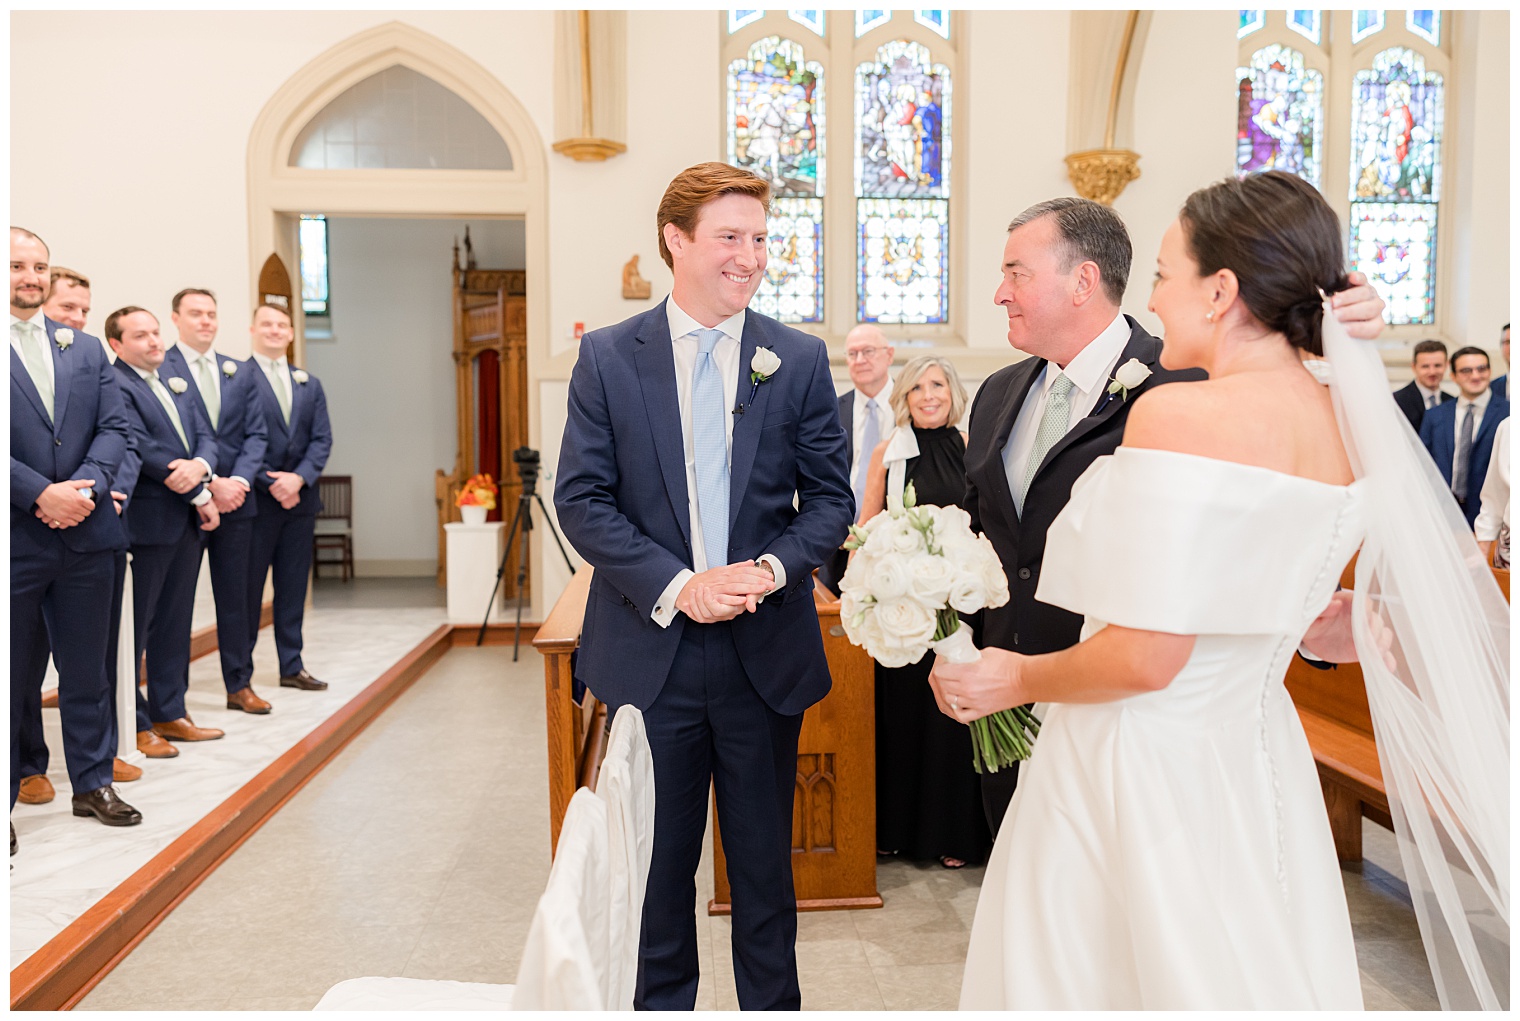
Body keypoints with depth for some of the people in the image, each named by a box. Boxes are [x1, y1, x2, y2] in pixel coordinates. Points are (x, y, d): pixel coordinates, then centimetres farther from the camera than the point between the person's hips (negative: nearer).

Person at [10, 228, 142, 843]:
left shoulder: (87, 351, 13)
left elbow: (113, 428, 6)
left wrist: (86, 488, -10)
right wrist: (41, 493, -18)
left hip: (84, 533, 4)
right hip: (15, 539, -4)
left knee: (88, 669, 13)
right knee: (12, 676, 6)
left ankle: (93, 783, 25)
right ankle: (6, 797, 19)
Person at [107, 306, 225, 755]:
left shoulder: (175, 383, 16)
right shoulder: (115, 385, -11)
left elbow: (205, 435, 10)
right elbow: (144, 450, -17)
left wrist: (201, 466, -13)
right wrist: (201, 496, -12)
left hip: (187, 521, 8)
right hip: (146, 523, -8)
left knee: (175, 622, 14)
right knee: (134, 626, 1)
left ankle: (169, 713, 24)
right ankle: (131, 725, 10)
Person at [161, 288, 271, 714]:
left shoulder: (239, 373, 12)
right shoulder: (159, 369, -4)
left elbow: (256, 434, 8)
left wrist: (238, 480, -8)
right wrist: (210, 484, -16)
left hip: (235, 498, 5)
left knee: (235, 595, 10)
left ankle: (240, 684, 19)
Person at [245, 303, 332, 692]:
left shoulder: (310, 384, 14)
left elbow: (322, 439, 7)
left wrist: (299, 478, -9)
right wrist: (271, 484, -14)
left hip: (300, 497, 5)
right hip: (256, 498, -5)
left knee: (294, 585, 10)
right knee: (248, 585, 2)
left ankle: (292, 667, 18)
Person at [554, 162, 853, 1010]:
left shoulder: (801, 360, 1)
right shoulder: (607, 357, -1)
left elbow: (831, 497, 3)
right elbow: (582, 499, -5)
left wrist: (773, 568, -16)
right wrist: (675, 586, -16)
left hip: (766, 653, 1)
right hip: (649, 652, 0)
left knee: (765, 860, 15)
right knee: (658, 861, 15)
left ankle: (774, 1004, 34)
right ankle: (661, 1003, 36)